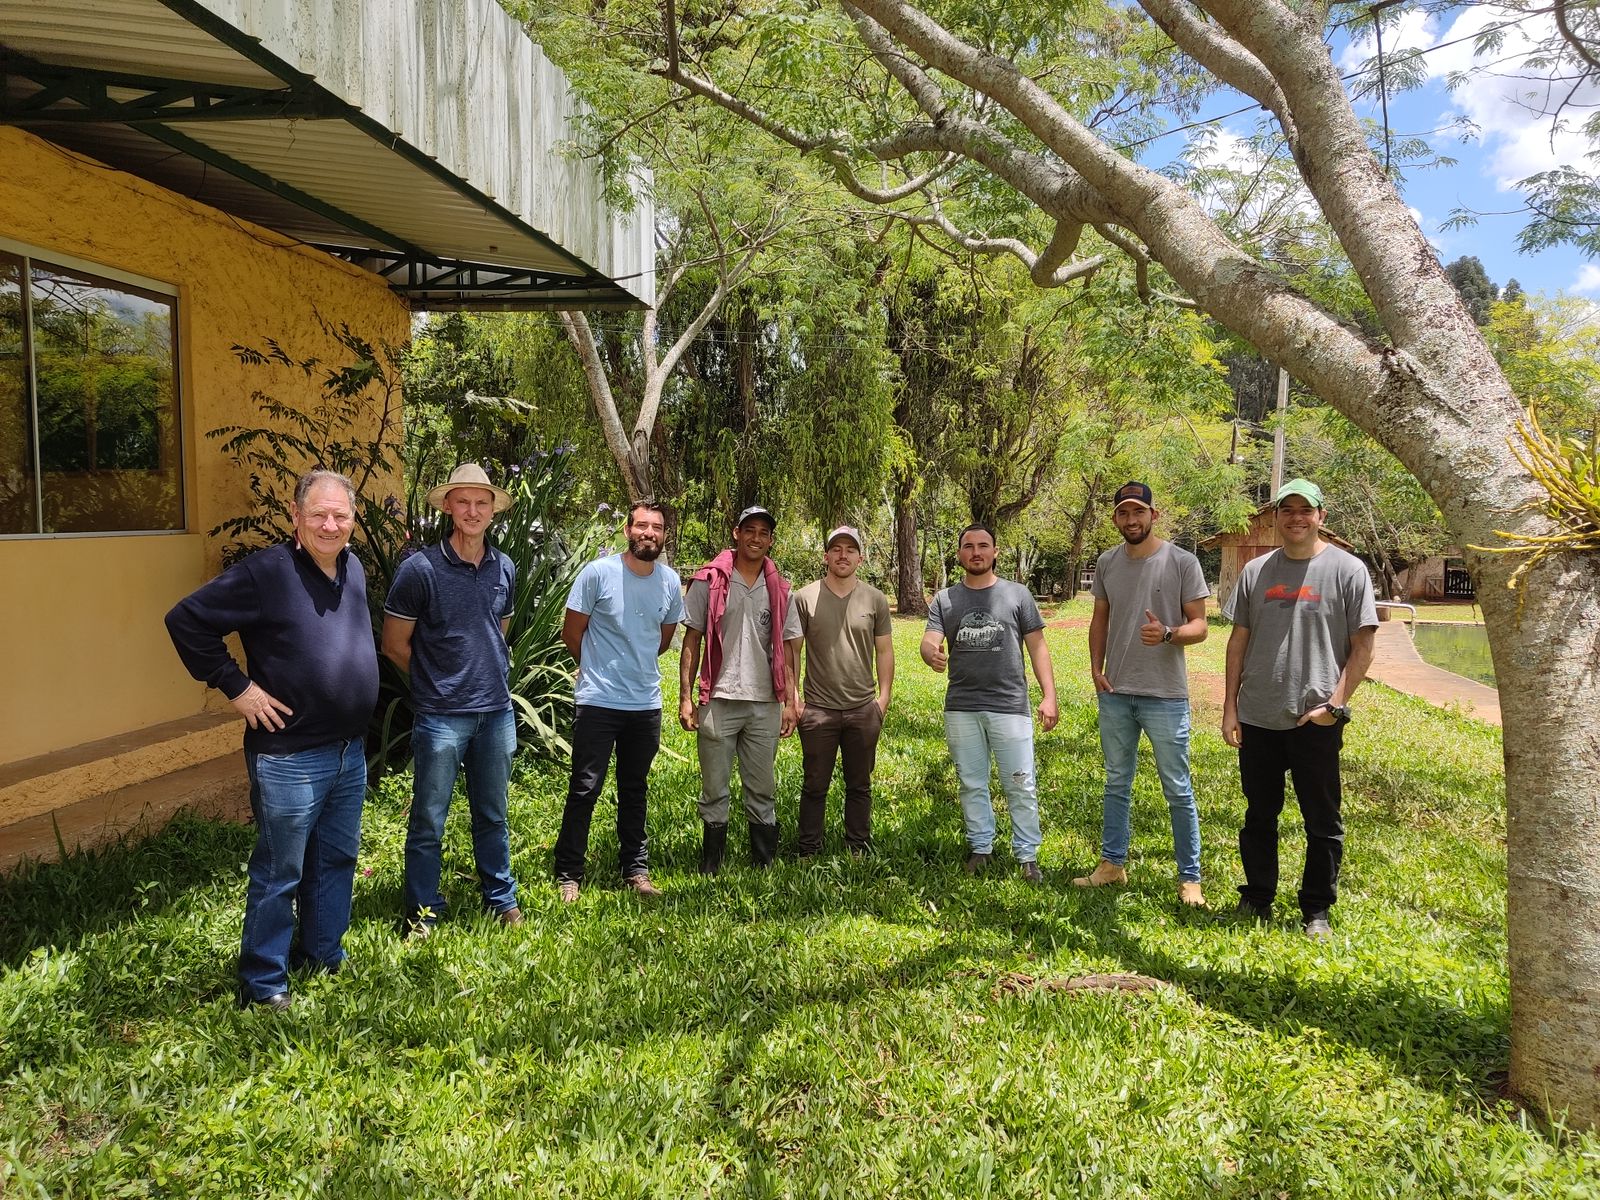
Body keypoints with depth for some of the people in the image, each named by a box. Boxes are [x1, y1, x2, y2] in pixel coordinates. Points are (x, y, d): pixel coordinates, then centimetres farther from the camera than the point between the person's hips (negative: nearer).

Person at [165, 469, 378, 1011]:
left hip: (351, 752, 7)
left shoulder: (353, 568, 6)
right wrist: (235, 686, -14)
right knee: (280, 874, 5)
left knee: (337, 860, 19)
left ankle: (324, 955, 36)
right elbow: (186, 620, -14)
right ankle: (263, 983, 21)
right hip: (289, 757, -7)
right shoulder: (267, 572, -16)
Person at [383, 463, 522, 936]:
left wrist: (492, 672, 9)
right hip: (441, 715, -4)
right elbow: (395, 644, -4)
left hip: (497, 711, 4)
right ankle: (423, 910, 22)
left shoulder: (504, 569, 4)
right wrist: (439, 679, 3)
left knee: (492, 814, 18)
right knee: (428, 821, 7)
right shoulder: (421, 569, -11)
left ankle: (502, 898, 32)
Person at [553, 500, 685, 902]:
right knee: (584, 789, -1)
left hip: (647, 703, 4)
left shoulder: (670, 582, 2)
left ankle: (636, 869, 25)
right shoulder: (598, 573, -10)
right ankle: (568, 874, 11)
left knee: (634, 791, 15)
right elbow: (572, 632, -1)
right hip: (598, 702, -4)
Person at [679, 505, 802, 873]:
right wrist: (686, 697, -5)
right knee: (714, 792, 6)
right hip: (718, 702, -3)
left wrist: (791, 701, 5)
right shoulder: (709, 581, 0)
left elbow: (785, 650, 11)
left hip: (765, 705, 3)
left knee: (763, 791, 10)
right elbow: (691, 642, 1)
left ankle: (765, 866, 20)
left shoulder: (779, 590, 9)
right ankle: (710, 871, 16)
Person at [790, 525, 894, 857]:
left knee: (859, 785, 13)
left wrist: (884, 698, 2)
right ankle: (808, 851, 19)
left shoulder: (875, 599, 3)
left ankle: (858, 848, 26)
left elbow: (884, 651, 7)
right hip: (818, 709, -1)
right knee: (815, 785, 8)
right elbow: (792, 651, 2)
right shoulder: (804, 598, -2)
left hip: (864, 709, 2)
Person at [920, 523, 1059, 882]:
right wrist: (931, 653, -30)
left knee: (1021, 786, 1)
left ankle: (1027, 855, 12)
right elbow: (929, 642, -4)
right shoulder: (944, 600, 8)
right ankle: (981, 848, 26)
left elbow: (1037, 647, 3)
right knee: (972, 785, 13)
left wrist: (1049, 695, -6)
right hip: (961, 709, 2)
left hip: (1010, 706, -2)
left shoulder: (1017, 595, 4)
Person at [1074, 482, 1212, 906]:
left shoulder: (1182, 562, -8)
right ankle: (1113, 863, 27)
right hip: (1114, 694, 4)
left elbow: (1199, 625, -7)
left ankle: (1190, 878, 14)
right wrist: (1095, 668, 2)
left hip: (1166, 696, -4)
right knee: (1116, 784, 15)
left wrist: (1168, 634, -27)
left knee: (1177, 790, 3)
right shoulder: (1106, 563, 6)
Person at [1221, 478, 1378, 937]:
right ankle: (1256, 900, 28)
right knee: (1259, 816, 14)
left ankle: (1316, 911, 21)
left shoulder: (1347, 570, -3)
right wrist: (1230, 706, 6)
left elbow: (1362, 647, -4)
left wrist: (1335, 703, -12)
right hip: (1258, 718, 3)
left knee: (1323, 822, 7)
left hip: (1316, 722, -3)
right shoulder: (1256, 571, 8)